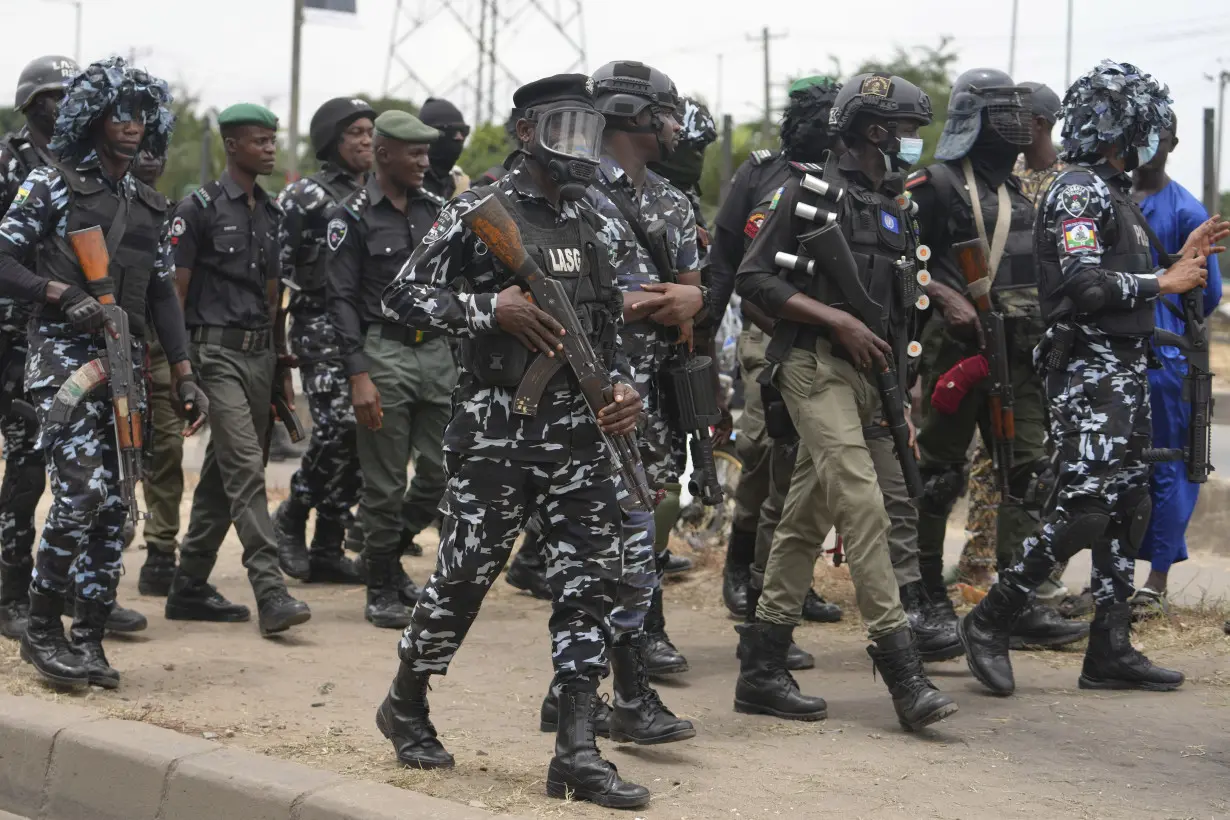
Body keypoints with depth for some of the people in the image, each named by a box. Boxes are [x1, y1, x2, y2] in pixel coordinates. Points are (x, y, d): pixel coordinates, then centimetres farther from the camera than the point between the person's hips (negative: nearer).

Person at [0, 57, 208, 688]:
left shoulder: (149, 206, 17)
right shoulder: (52, 185, 0)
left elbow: (162, 295, 18)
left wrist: (185, 377, 12)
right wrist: (63, 295, -18)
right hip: (63, 356, -6)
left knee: (114, 505, 2)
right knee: (80, 490, -17)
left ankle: (88, 638, 10)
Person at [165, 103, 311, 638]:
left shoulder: (271, 213, 16)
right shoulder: (200, 208, -6)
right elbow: (175, 291, -7)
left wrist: (283, 364, 18)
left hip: (261, 353, 7)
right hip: (218, 353, -7)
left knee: (223, 475, 11)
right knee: (245, 470, -15)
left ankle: (189, 588, 19)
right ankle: (271, 593, -19)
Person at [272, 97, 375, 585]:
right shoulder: (304, 197, -2)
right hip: (322, 327, -6)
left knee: (361, 438, 4)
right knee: (339, 425, -21)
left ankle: (328, 549, 10)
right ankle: (292, 518, 0)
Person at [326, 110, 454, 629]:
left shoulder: (434, 208, 12)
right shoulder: (353, 217, -5)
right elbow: (342, 300, -8)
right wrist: (359, 377, -15)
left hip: (436, 352, 5)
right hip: (384, 353, -5)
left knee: (443, 471, 6)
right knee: (385, 484, 0)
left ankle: (386, 554, 27)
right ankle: (382, 591, 12)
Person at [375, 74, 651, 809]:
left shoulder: (588, 222, 14)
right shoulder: (479, 214, -5)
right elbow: (404, 297, -7)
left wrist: (624, 388, 2)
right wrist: (491, 309, -18)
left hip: (579, 429, 5)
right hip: (497, 431, -5)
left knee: (592, 576, -3)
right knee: (465, 575, 3)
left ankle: (578, 754, -1)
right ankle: (407, 705, 27)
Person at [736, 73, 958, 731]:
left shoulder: (894, 207, 19)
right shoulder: (812, 190, -5)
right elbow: (754, 276, -10)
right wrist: (836, 320, -15)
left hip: (864, 375, 8)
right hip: (816, 367, -8)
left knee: (805, 518, 9)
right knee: (862, 505, -17)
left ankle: (761, 669, 14)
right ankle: (902, 669, -20)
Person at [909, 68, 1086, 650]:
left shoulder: (1018, 191, 20)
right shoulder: (938, 185, -6)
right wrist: (948, 299, -20)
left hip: (1017, 354, 7)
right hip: (961, 346, -7)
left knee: (1028, 472, 0)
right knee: (940, 474, 1)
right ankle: (926, 595, 12)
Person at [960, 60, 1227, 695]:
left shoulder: (1115, 194, 20)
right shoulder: (1078, 191, -11)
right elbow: (1087, 285, -22)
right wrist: (1162, 282, -15)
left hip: (1126, 370, 10)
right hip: (1089, 372, -10)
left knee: (1125, 509, 9)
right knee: (1082, 508, -14)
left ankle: (1110, 650, 12)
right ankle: (991, 620, -4)